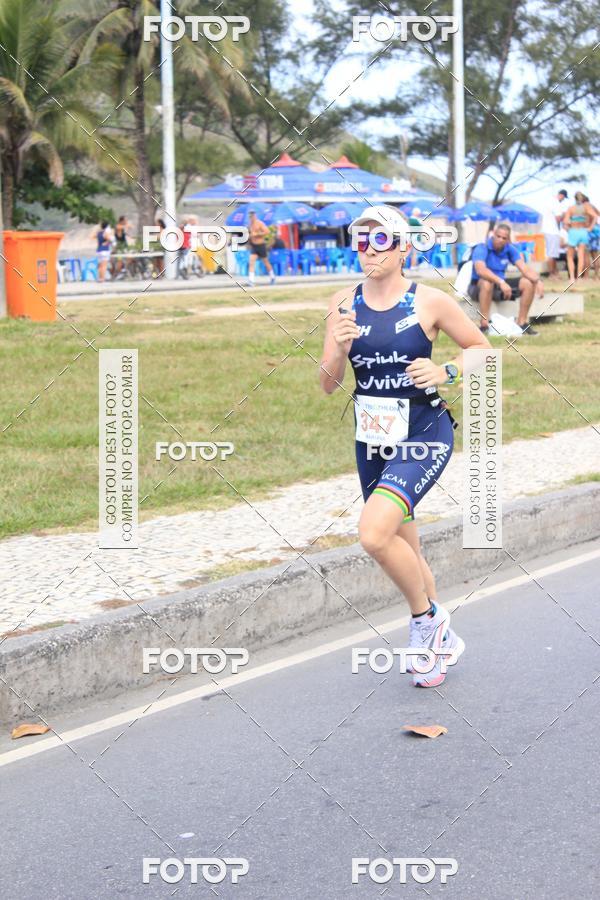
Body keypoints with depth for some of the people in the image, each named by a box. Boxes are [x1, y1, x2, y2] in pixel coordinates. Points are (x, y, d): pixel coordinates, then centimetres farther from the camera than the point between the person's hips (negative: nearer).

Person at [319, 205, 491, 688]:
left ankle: (427, 618, 1)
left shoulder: (430, 301, -9)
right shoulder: (344, 304, 1)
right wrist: (340, 347, -18)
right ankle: (440, 638, 39)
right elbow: (328, 384, 1)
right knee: (403, 551, 16)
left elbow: (482, 350, 3)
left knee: (374, 532, -25)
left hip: (425, 436, -5)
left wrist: (445, 371, -15)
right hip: (372, 441, 5)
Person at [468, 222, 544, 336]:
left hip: (500, 284, 6)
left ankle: (522, 322, -4)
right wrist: (501, 282, -49)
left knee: (528, 283, -11)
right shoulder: (482, 249, -20)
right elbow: (480, 270, -38)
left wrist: (538, 280, -29)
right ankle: (484, 325, -35)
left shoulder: (510, 249, -2)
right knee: (487, 282, -40)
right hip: (479, 286, -6)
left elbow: (524, 268, -9)